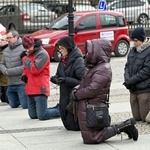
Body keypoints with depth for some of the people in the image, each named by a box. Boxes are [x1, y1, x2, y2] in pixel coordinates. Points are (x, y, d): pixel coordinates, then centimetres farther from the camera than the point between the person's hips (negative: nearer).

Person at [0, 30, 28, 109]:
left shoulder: (23, 49, -16)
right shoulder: (6, 50, 9)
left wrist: (10, 71, -18)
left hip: (22, 83, -7)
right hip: (10, 84, 7)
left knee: (25, 105, -4)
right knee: (13, 105, 14)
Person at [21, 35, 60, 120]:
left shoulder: (42, 54, -10)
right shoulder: (29, 54, 17)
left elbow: (35, 69, -21)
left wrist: (24, 58, -11)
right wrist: (24, 75, 6)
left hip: (40, 90, -9)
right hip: (31, 90, 9)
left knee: (42, 116, -12)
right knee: (33, 115, 9)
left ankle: (60, 111, 13)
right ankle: (57, 109, 23)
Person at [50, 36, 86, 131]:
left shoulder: (78, 61, -16)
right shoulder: (63, 60, 8)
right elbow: (59, 75, 17)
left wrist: (66, 80, -27)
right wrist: (55, 78, -6)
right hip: (65, 97, 8)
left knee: (74, 126, -3)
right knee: (67, 125, 13)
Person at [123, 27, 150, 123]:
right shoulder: (133, 50, 11)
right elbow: (127, 66, 11)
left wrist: (130, 81, -14)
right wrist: (127, 79, -8)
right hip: (133, 90, 7)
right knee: (137, 118, 11)